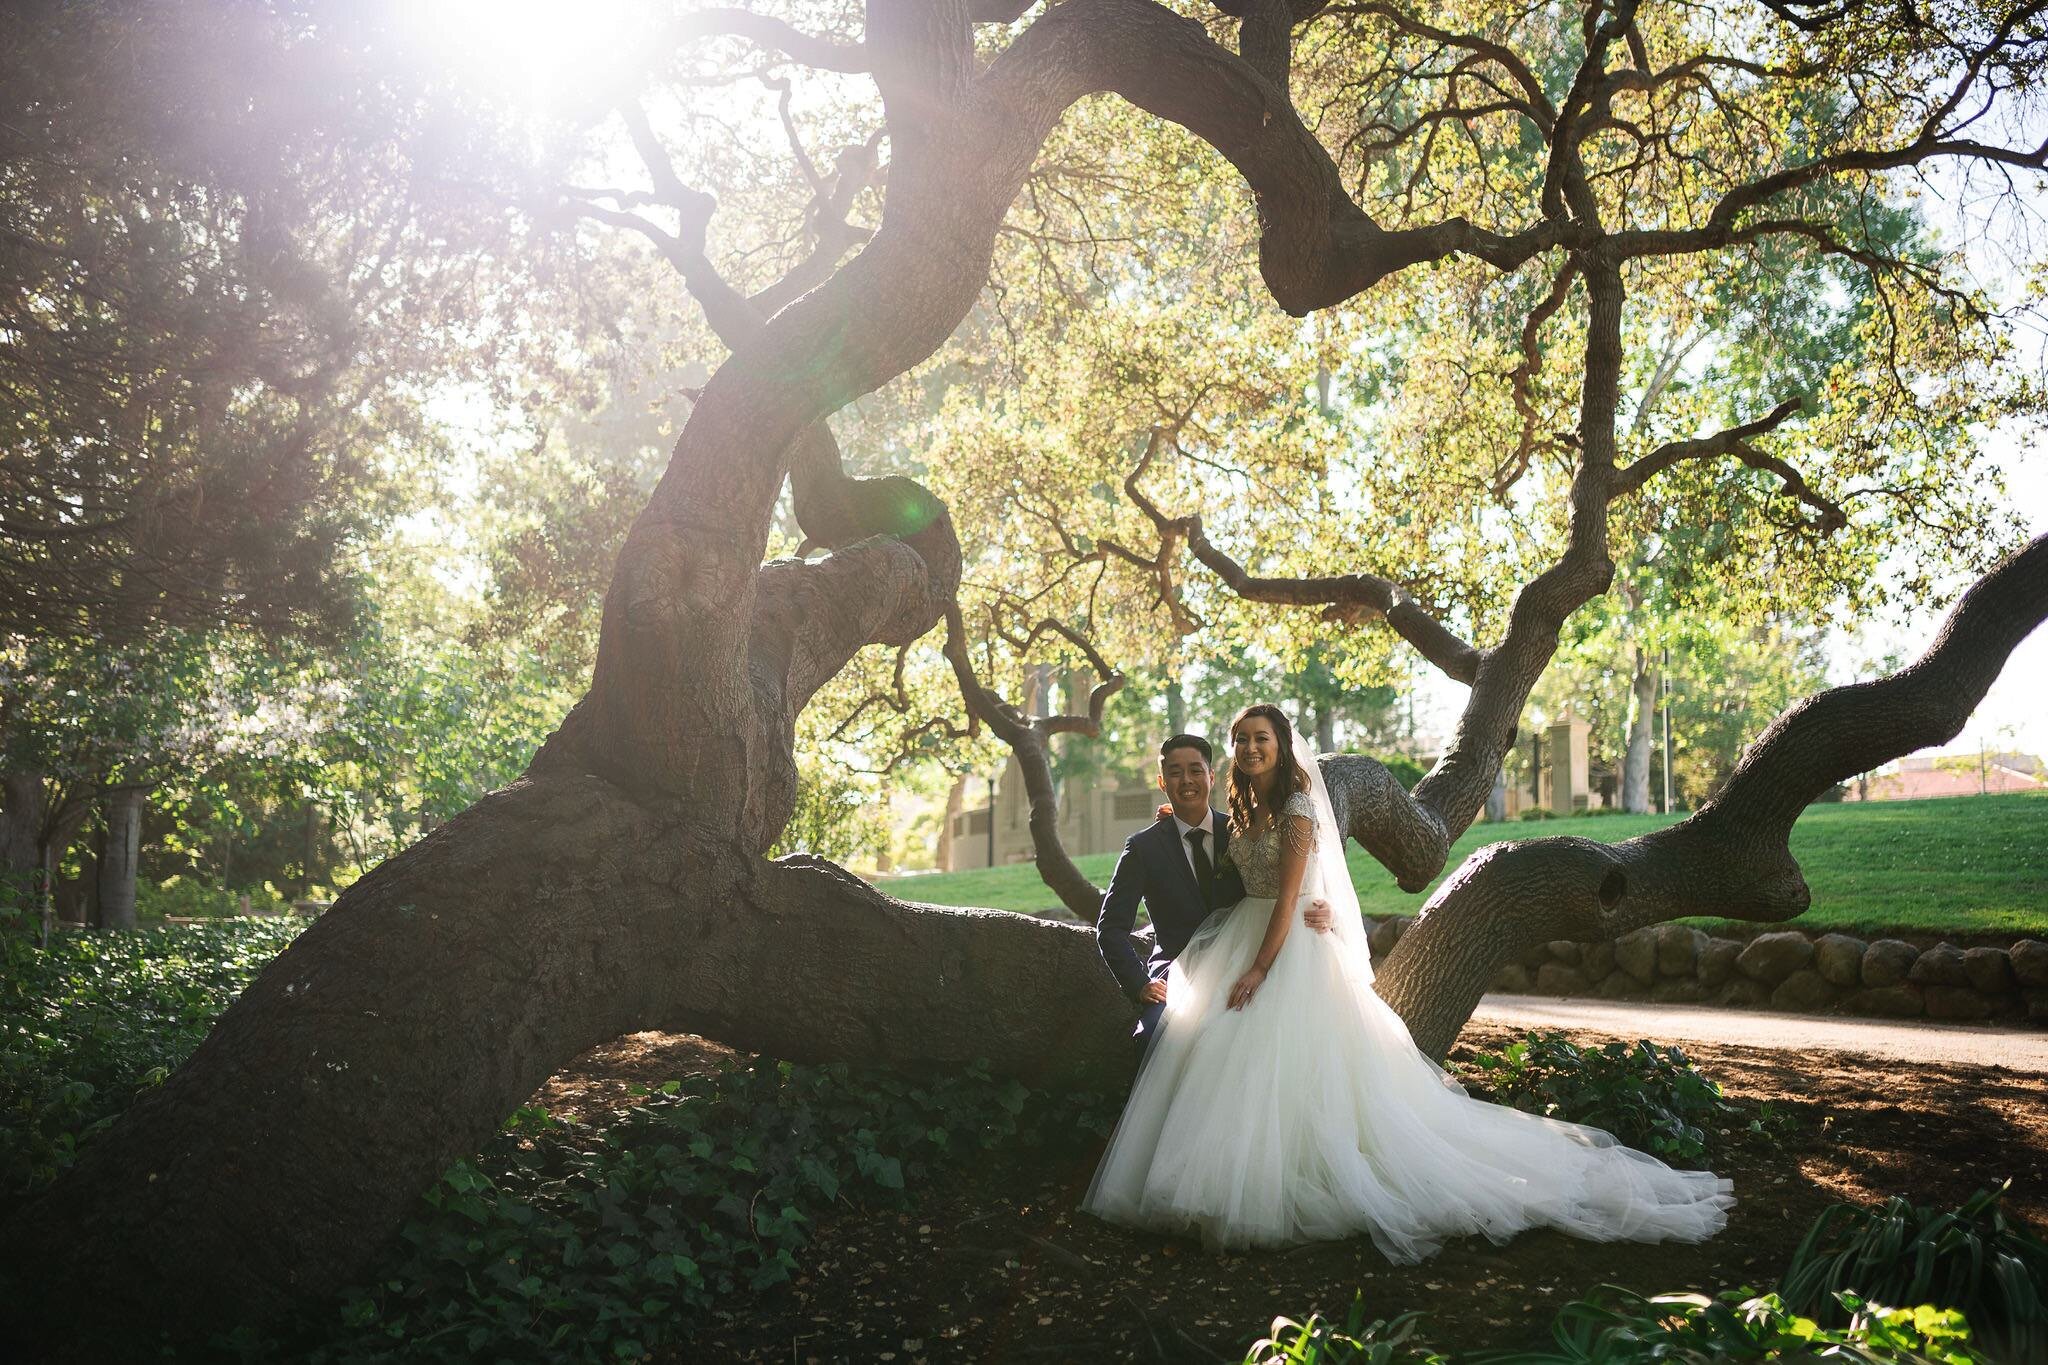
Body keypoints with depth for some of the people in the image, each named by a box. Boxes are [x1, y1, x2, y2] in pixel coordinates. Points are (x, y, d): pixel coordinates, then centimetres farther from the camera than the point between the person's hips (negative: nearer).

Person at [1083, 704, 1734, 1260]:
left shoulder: (1296, 807, -11)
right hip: (1242, 937, 8)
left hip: (1293, 947, -8)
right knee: (1234, 1064, 4)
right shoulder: (1243, 809, 13)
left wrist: (1259, 968, -22)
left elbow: (1289, 895, -17)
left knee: (1291, 1067, -9)